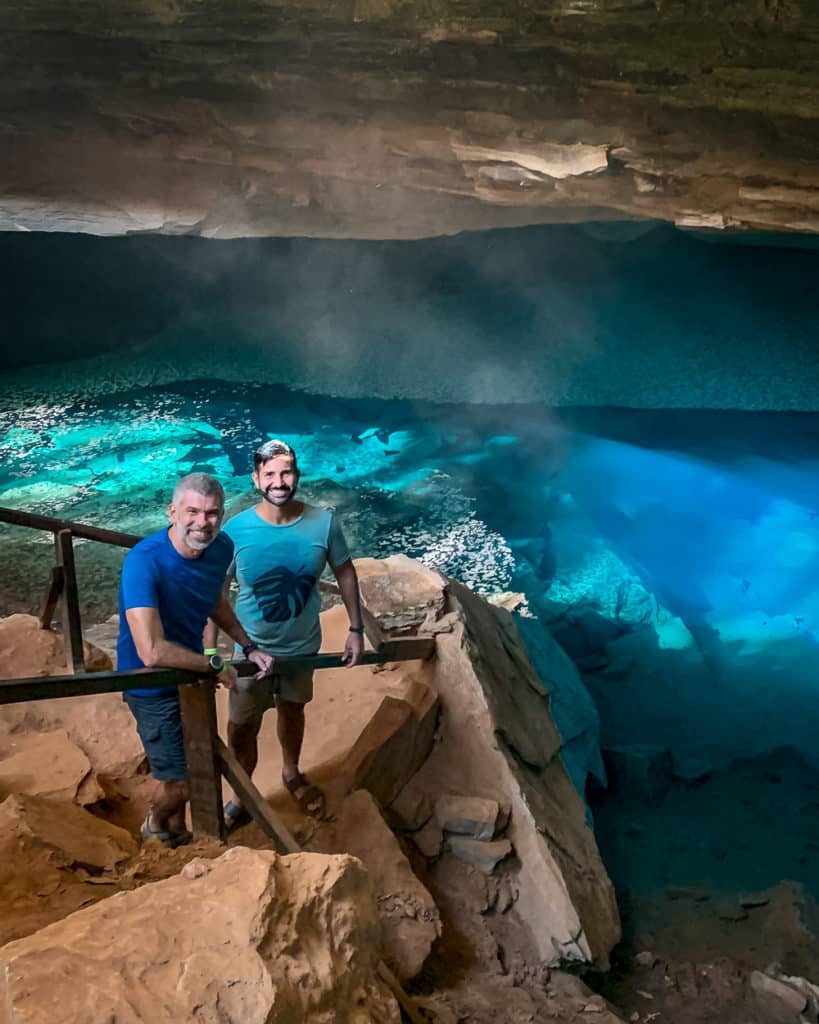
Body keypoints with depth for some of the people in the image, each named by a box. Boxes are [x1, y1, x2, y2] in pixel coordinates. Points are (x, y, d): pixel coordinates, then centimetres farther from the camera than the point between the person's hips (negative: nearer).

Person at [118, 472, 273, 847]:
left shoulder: (222, 548, -12)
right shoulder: (144, 562, -34)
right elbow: (152, 653, -41)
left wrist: (250, 647, 3)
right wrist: (215, 666, -27)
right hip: (152, 686, -6)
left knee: (189, 765, 23)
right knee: (182, 781, 3)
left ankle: (177, 833, 49)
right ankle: (156, 824, 36)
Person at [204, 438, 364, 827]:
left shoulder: (323, 522, -18)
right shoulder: (236, 529, -22)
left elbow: (345, 572, -3)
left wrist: (356, 629, -1)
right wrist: (209, 652, -19)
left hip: (303, 644, 2)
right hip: (252, 647, -2)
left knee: (292, 710, 26)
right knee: (242, 726, 7)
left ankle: (291, 773, 53)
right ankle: (241, 796, 34)